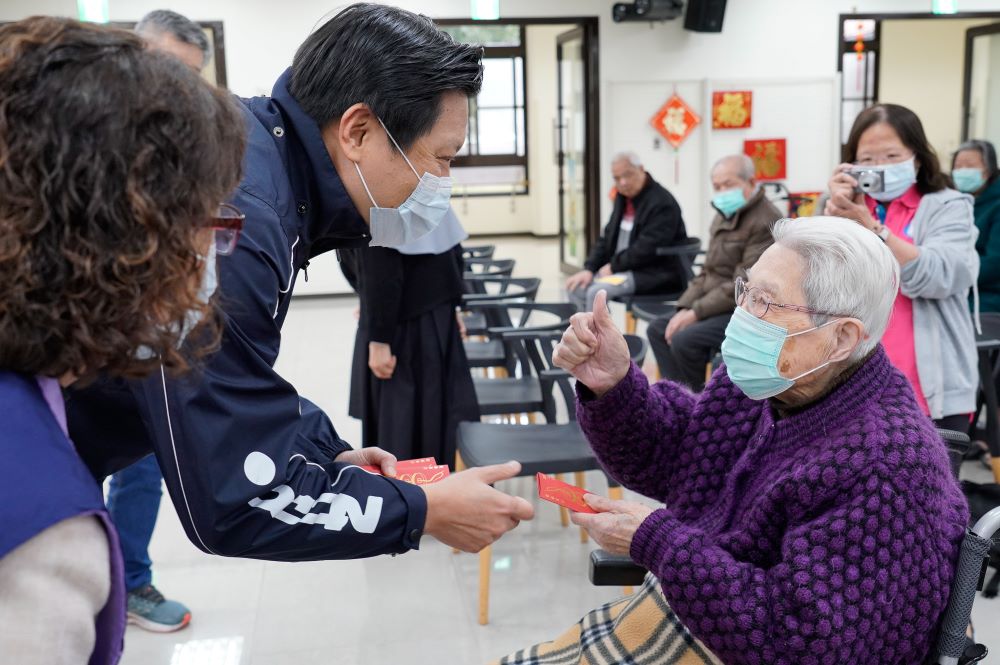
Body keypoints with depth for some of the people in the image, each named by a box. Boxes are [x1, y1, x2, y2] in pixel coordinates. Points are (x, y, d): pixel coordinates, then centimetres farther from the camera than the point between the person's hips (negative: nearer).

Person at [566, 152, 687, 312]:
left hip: (656, 275, -9)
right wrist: (589, 269, 0)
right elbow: (607, 237, 14)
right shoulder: (623, 197, 12)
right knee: (576, 287, -4)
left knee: (597, 291, -26)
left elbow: (646, 249, -23)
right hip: (625, 268, 9)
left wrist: (614, 266, -14)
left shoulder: (662, 203, -16)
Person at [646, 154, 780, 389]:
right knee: (658, 329, 4)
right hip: (719, 306, 10)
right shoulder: (724, 216, 14)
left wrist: (696, 313, -21)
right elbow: (707, 273, 16)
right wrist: (684, 308, 1)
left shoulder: (765, 222, -17)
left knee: (685, 339, -25)